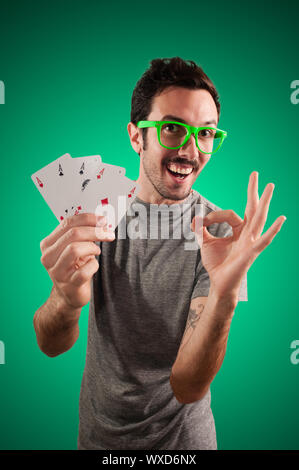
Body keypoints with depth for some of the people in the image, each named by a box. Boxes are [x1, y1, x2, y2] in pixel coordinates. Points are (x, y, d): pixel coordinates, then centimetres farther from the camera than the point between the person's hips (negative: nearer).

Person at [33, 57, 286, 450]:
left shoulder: (222, 233, -21)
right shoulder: (98, 211, -13)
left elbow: (187, 387, -24)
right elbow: (52, 345, -19)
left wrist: (223, 297, -42)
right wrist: (67, 300, -41)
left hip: (179, 436, -2)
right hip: (98, 431, 3)